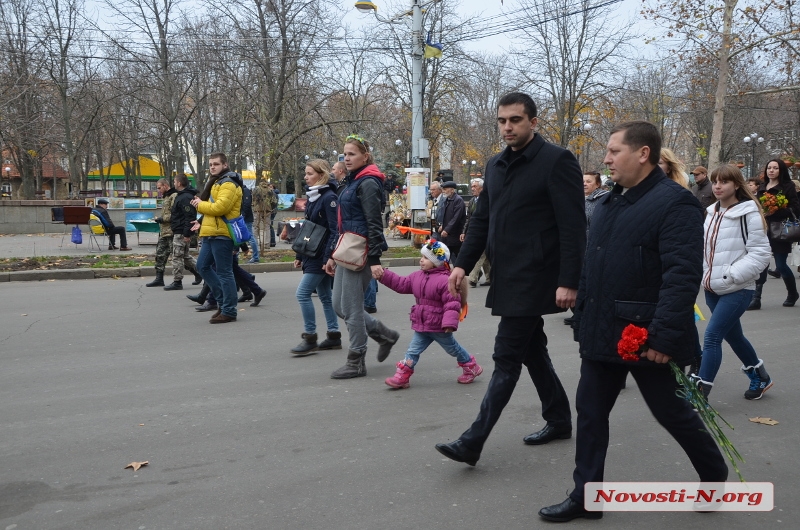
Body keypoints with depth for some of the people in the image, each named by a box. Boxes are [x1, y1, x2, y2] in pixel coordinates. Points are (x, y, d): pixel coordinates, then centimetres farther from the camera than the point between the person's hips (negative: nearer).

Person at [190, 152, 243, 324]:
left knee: (224, 272, -6)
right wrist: (201, 203, 5)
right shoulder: (216, 182, 21)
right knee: (202, 266, 14)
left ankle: (229, 311, 2)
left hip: (222, 234, -11)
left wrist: (200, 205, -9)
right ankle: (223, 300, 22)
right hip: (212, 233, 11)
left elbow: (220, 207, -24)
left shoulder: (228, 184, -12)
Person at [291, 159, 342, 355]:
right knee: (324, 295, 12)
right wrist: (300, 255, 17)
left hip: (322, 255, -9)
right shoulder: (312, 197, 14)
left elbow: (335, 230, -20)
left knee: (302, 293, -11)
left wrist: (329, 258, -24)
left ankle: (310, 339, -2)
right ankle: (334, 337, 19)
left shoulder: (329, 197, -14)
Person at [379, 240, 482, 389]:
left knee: (452, 348, 14)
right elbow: (401, 284, 10)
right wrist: (384, 275, 2)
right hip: (421, 325, 6)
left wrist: (449, 322, -30)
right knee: (413, 350, 2)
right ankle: (402, 376, 4)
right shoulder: (417, 276, 3)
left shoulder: (445, 280, -23)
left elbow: (452, 303, -25)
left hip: (439, 326, -6)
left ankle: (471, 367, 36)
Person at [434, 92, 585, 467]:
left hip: (533, 278, -8)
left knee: (506, 357, -5)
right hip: (506, 278, 8)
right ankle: (559, 420, 32)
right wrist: (463, 264, 6)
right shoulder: (495, 166, 14)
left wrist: (568, 281, -19)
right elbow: (481, 220, 16)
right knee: (531, 350, 16)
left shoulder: (556, 161, -9)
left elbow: (573, 226, -14)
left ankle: (473, 441, -1)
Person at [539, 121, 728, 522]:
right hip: (603, 333, 8)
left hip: (645, 335, -8)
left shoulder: (674, 202, -15)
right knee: (590, 412, 9)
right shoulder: (609, 203, 12)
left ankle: (716, 476, 37)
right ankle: (586, 497, 21)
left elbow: (682, 276, -22)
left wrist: (665, 336, -26)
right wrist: (583, 322, 15)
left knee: (671, 411, 10)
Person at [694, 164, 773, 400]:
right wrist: (706, 275, 3)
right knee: (733, 336, 19)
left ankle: (699, 395, -6)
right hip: (713, 288, 8)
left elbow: (760, 253, -13)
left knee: (712, 337, -12)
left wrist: (731, 275, -19)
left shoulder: (748, 213, -11)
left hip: (737, 290, -7)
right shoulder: (713, 212, 10)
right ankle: (761, 378, 41)